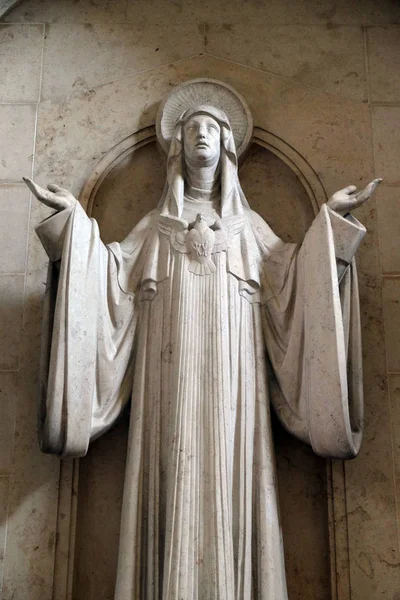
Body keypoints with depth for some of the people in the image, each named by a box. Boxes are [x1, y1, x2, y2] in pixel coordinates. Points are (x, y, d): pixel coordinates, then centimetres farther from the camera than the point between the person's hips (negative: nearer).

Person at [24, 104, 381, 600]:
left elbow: (290, 274, 10)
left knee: (228, 470, -9)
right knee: (174, 474, -9)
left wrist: (332, 216, 6)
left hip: (230, 367, 0)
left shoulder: (247, 223, 22)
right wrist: (73, 215, 5)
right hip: (173, 365, 0)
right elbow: (115, 271, 10)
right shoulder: (157, 224, 22)